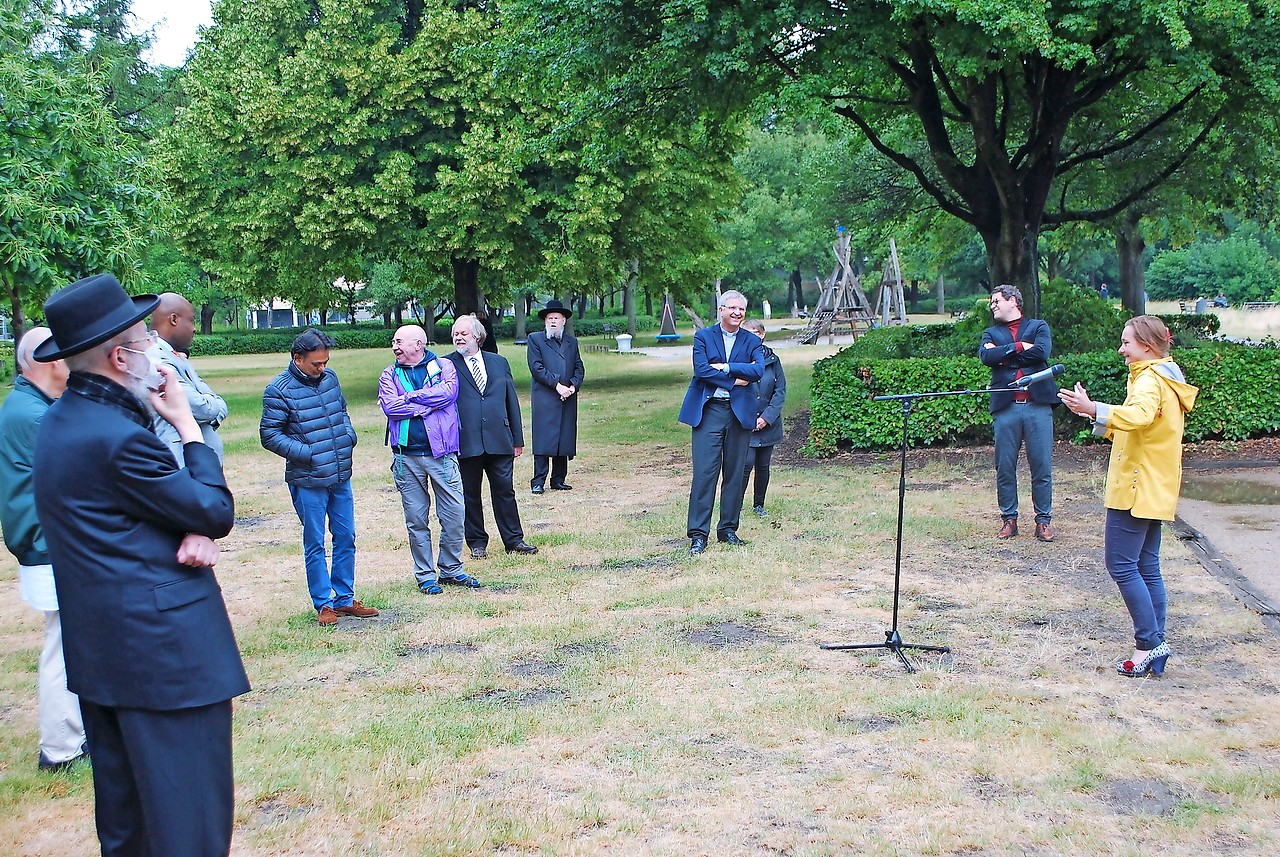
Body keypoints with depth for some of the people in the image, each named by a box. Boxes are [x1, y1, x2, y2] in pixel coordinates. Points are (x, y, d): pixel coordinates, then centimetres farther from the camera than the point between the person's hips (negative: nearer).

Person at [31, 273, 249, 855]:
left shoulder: (64, 417, 9)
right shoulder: (115, 436, -21)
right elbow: (217, 512, -12)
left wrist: (196, 530, -10)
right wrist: (185, 423, -3)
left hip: (99, 648, 10)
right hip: (162, 648, -10)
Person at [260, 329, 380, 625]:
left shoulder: (329, 378, 6)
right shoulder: (279, 390, -12)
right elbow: (269, 435, -10)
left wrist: (349, 434, 2)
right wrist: (307, 453, -18)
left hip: (341, 478, 6)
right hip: (308, 482, -6)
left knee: (346, 539, 11)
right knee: (315, 545, 4)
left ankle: (344, 599, 23)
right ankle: (323, 604, 14)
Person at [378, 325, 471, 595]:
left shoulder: (444, 366, 5)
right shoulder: (389, 375, 9)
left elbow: (449, 391, -15)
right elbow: (390, 406, -8)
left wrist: (409, 397, -10)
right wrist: (430, 403, -10)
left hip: (441, 453, -1)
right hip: (407, 458, 1)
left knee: (454, 514, 0)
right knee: (416, 520, 7)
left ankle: (451, 569, 17)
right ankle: (425, 575, 17)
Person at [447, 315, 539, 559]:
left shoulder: (499, 362, 12)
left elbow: (512, 401, 13)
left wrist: (518, 439, 10)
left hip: (499, 440, 2)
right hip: (465, 443, -2)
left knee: (504, 490, 4)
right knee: (470, 493, 6)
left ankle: (513, 540, 14)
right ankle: (476, 543, 17)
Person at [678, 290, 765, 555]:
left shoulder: (753, 342, 10)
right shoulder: (703, 337, 5)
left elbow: (758, 371, -8)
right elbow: (701, 370, -10)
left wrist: (724, 367, -13)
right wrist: (734, 379, -9)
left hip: (740, 412, 3)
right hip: (708, 411, -3)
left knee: (735, 473, 7)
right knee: (704, 473, -7)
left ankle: (728, 529, 17)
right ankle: (698, 533, -4)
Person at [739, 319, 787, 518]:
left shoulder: (772, 360, 1)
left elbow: (780, 391, 1)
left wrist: (767, 417, -9)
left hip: (767, 424, 3)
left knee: (763, 465, 11)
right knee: (747, 463, -12)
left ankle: (758, 504, 25)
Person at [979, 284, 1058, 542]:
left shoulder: (1038, 327, 13)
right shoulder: (991, 333, 18)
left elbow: (1042, 351, -8)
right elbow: (986, 356, -4)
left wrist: (1003, 354, -4)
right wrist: (1019, 347, -7)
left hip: (1038, 405, -2)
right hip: (1005, 407, 2)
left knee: (1042, 467, 0)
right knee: (1005, 468, 3)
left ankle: (1044, 520, 8)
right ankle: (1009, 519, 13)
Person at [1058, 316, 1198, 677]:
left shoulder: (1150, 380, -15)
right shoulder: (1163, 378, 18)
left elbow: (1139, 415, -37)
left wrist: (1095, 410, -48)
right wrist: (1102, 420, 12)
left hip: (1137, 490, -10)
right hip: (1153, 491, 10)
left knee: (1121, 563, -8)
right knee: (1146, 567, 11)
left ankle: (1149, 643, -6)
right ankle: (1154, 646, 12)